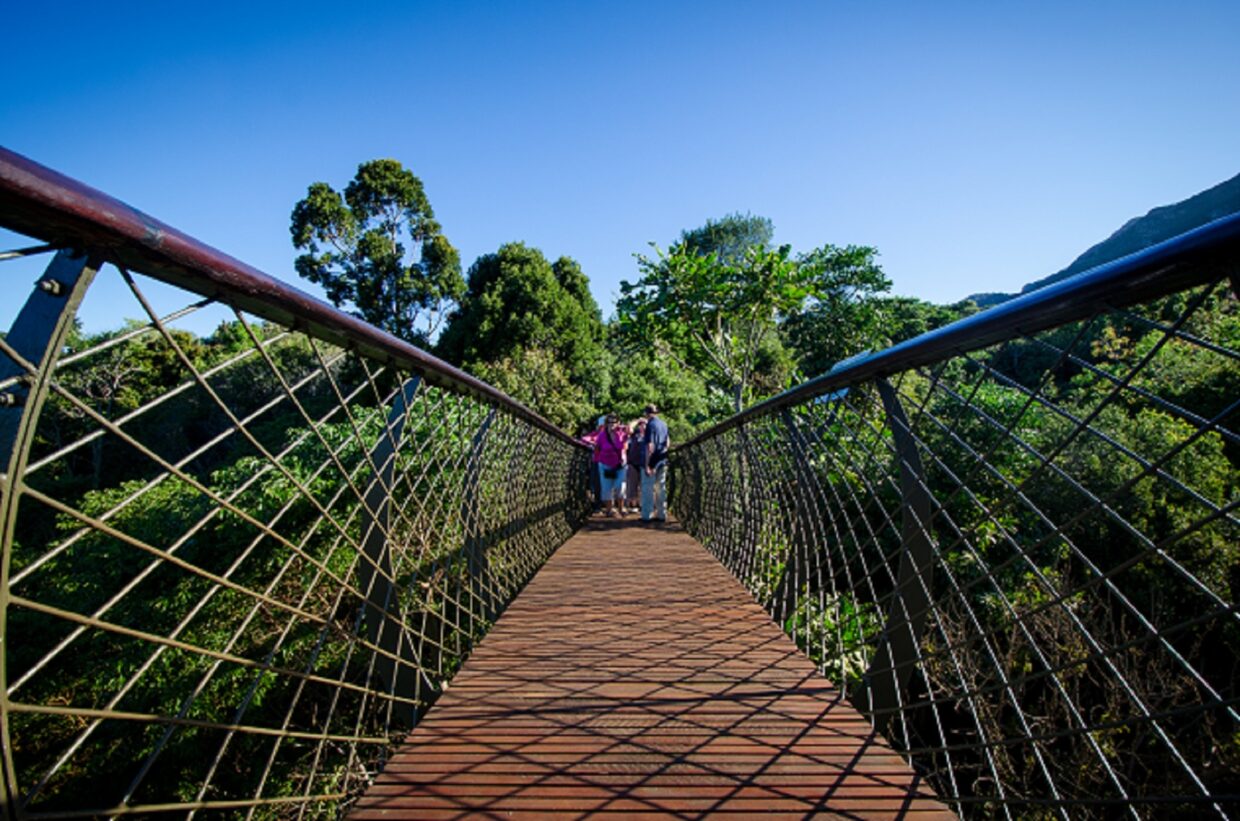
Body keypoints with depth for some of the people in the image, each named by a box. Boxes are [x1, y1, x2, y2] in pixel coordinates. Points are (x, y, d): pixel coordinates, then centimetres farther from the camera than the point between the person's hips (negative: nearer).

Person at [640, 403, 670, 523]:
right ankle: (662, 514, 16)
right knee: (661, 487, 12)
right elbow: (668, 442, 21)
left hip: (653, 460, -7)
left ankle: (646, 515, 4)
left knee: (648, 488, 1)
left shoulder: (650, 425, -15)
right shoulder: (664, 424, 9)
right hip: (663, 460, 7)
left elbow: (650, 447, -21)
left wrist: (647, 465, -20)